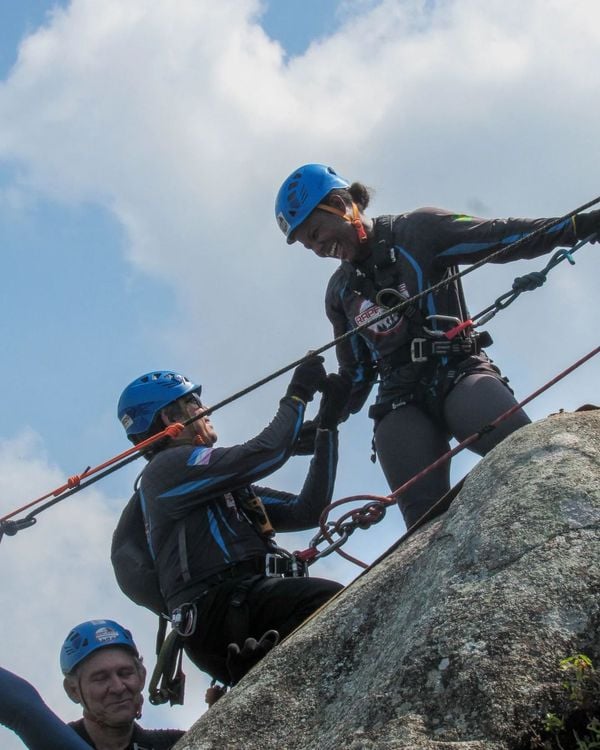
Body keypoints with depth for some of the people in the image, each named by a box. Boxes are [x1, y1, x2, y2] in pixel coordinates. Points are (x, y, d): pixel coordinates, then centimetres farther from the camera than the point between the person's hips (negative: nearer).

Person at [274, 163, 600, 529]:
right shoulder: (340, 292, 24)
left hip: (458, 374, -3)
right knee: (427, 519, -25)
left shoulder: (417, 231, 9)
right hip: (400, 402, 3)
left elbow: (502, 237, -1)